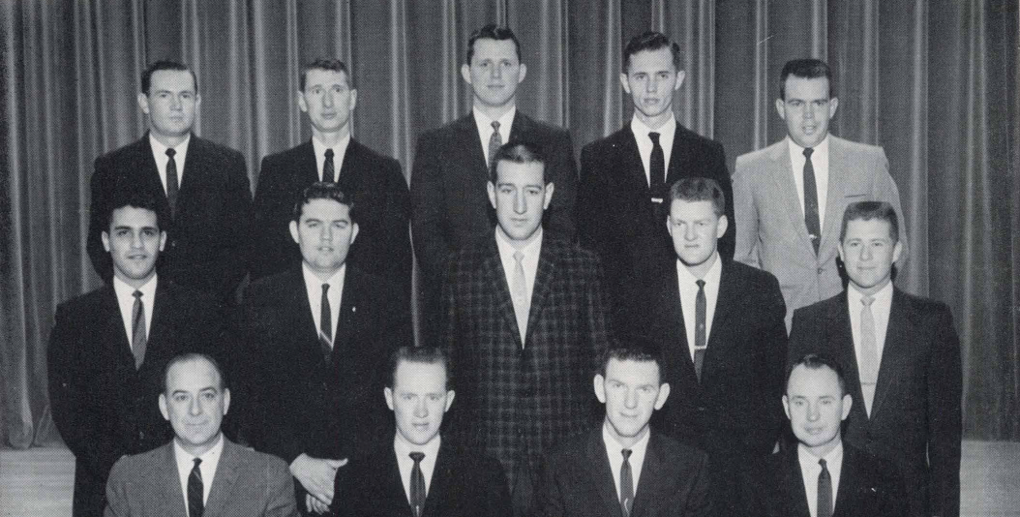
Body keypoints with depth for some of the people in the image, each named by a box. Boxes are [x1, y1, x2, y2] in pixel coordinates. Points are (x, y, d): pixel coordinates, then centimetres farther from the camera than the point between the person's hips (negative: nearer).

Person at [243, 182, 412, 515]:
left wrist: (350, 471, -11)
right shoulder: (262, 299, 4)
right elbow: (252, 393, -1)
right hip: (283, 475, 0)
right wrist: (296, 461, -13)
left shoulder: (386, 300, 3)